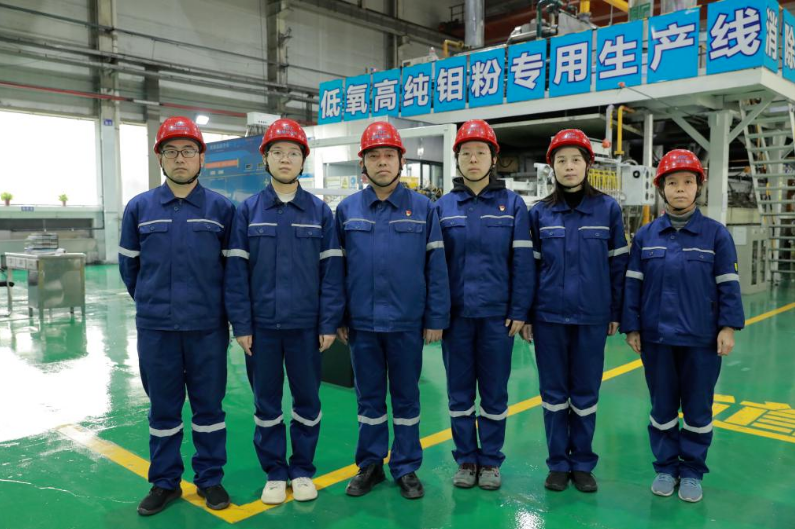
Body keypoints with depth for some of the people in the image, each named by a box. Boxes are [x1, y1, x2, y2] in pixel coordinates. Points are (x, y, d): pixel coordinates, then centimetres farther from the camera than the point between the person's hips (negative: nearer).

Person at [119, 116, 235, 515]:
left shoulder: (222, 208, -1)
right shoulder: (139, 208, 2)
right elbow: (128, 264, 12)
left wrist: (218, 304, 6)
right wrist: (151, 301, 15)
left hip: (208, 328, -1)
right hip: (156, 327, 1)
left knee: (209, 405, 10)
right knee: (163, 408, 12)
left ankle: (210, 478, 25)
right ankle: (164, 482, 27)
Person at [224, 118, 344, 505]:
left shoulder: (320, 211, 1)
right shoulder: (248, 210, 2)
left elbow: (332, 270, -1)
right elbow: (237, 271, 0)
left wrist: (330, 323, -5)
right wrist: (241, 325, -5)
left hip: (306, 325, 0)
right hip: (261, 325, 1)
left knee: (307, 400, 10)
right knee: (266, 402, 11)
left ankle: (302, 470, 28)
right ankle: (275, 472, 27)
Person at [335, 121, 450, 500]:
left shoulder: (422, 208, -1)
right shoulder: (346, 209, 3)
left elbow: (436, 267, -1)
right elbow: (335, 267, 5)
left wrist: (436, 318, -4)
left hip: (407, 323, -1)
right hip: (362, 323, 2)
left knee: (406, 397, 11)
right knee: (369, 397, 13)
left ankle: (406, 467, 25)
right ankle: (370, 464, 29)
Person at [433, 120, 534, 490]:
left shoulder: (513, 204, 0)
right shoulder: (443, 207, 4)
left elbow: (522, 261, -2)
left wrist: (519, 312, -6)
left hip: (497, 315, -1)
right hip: (456, 315, 1)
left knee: (494, 391, 9)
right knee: (459, 391, 10)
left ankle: (491, 460, 26)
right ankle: (466, 459, 26)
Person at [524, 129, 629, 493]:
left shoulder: (607, 209, 0)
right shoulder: (540, 213, 2)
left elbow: (618, 263, 3)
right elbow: (529, 266, 4)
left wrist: (616, 313, 3)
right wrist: (525, 315, 2)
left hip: (592, 316, 0)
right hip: (549, 316, 1)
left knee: (586, 393, 9)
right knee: (554, 392, 9)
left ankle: (583, 463, 26)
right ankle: (558, 463, 24)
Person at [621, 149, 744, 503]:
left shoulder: (716, 234, -2)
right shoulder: (645, 235, 0)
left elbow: (728, 284, 0)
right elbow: (632, 284, 2)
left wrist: (728, 327, -5)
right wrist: (631, 327, 0)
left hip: (702, 339, -1)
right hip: (656, 338, 1)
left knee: (698, 408, 11)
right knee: (662, 407, 12)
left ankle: (692, 471, 28)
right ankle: (665, 467, 29)